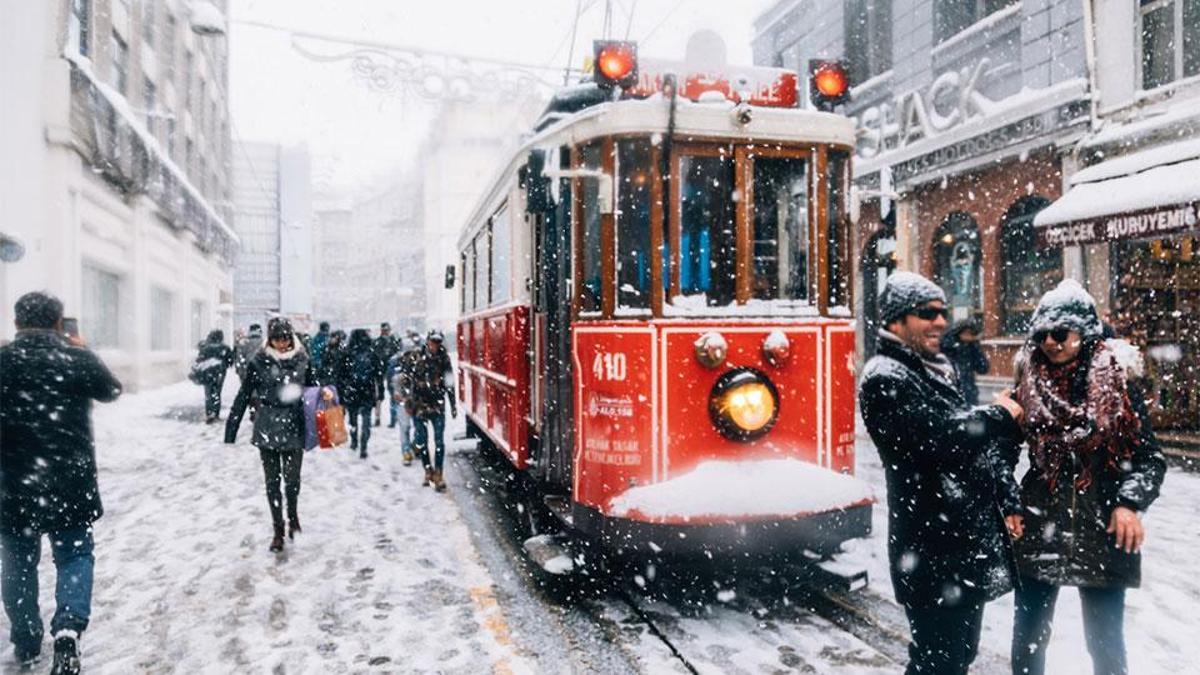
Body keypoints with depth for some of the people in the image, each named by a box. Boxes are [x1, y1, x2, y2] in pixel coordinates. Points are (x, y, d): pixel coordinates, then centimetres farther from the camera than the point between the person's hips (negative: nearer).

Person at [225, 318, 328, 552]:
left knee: (292, 480, -2)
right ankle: (278, 530, 22)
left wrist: (323, 392, -9)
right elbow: (243, 397, -1)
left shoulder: (302, 359, 0)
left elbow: (310, 385, 14)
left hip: (294, 429, 0)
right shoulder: (258, 362, -5)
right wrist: (230, 432, -2)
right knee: (272, 481, 8)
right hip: (267, 430, 0)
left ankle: (293, 516, 28)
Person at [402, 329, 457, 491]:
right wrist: (408, 397, -6)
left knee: (439, 440, -5)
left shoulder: (444, 359, 3)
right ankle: (428, 470, 21)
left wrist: (453, 405, 11)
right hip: (419, 404, 0)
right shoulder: (417, 357, -1)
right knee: (421, 440, 5)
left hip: (438, 405, 0)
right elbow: (406, 378, 3)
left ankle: (438, 475, 1)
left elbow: (449, 383, 9)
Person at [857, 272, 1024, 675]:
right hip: (934, 550, -9)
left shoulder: (934, 370, 16)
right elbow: (939, 437, -26)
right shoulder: (886, 379, -15)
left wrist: (1006, 504, 12)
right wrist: (1001, 416, -9)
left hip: (969, 541, 9)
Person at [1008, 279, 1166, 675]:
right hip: (1038, 530, 2)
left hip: (1103, 534, -1)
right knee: (1027, 639, 11)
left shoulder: (1116, 383, -4)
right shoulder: (1028, 385, 2)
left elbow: (1150, 458, -3)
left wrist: (1130, 502, -18)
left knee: (1105, 643, 11)